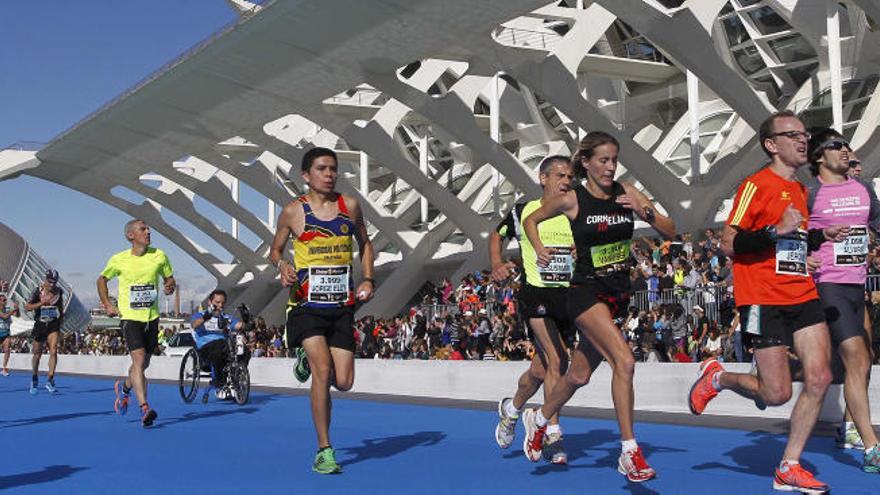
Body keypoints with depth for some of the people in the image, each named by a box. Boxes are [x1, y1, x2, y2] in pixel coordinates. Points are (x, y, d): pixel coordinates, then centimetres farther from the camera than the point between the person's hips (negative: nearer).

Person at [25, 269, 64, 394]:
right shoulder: (38, 291, -7)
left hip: (53, 325, 1)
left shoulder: (59, 291, 1)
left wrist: (60, 322, 15)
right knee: (37, 354, 9)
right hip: (40, 325, -1)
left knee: (53, 351, -16)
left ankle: (50, 380, -15)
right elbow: (27, 307, -12)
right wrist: (41, 303, -25)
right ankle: (34, 378, 31)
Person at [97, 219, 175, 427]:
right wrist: (107, 305, 5)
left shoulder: (159, 256, 0)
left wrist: (170, 286, -11)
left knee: (143, 364, 13)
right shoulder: (118, 260, -3)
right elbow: (102, 279, 14)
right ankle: (144, 408, -20)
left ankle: (124, 387, 44)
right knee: (139, 360, -18)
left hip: (152, 317, 3)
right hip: (130, 317, -3)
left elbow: (169, 278, 12)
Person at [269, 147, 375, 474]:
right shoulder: (293, 211, 0)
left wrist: (368, 279, 5)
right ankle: (324, 451, -5)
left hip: (342, 305, 3)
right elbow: (275, 250, 12)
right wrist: (283, 266, -11)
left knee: (343, 382, -1)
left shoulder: (350, 205, 5)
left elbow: (364, 243, 19)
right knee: (323, 370, -18)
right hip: (307, 304, -3)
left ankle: (308, 358, 34)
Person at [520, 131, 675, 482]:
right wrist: (540, 250, -7)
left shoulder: (626, 193, 2)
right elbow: (531, 220, 9)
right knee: (624, 361, -23)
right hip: (586, 291, -5)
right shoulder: (572, 200, -7)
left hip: (618, 292, 5)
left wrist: (645, 211, -16)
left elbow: (670, 232, 1)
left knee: (579, 375, 14)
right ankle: (630, 454, -15)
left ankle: (538, 419, 41)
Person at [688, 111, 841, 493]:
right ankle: (716, 378, 23)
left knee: (819, 378, -5)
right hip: (764, 301, -7)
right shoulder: (757, 185, -8)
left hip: (803, 296, 8)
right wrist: (777, 230, -24)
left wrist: (818, 236, 14)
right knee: (777, 394, -6)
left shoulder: (800, 190, 18)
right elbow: (729, 245, -15)